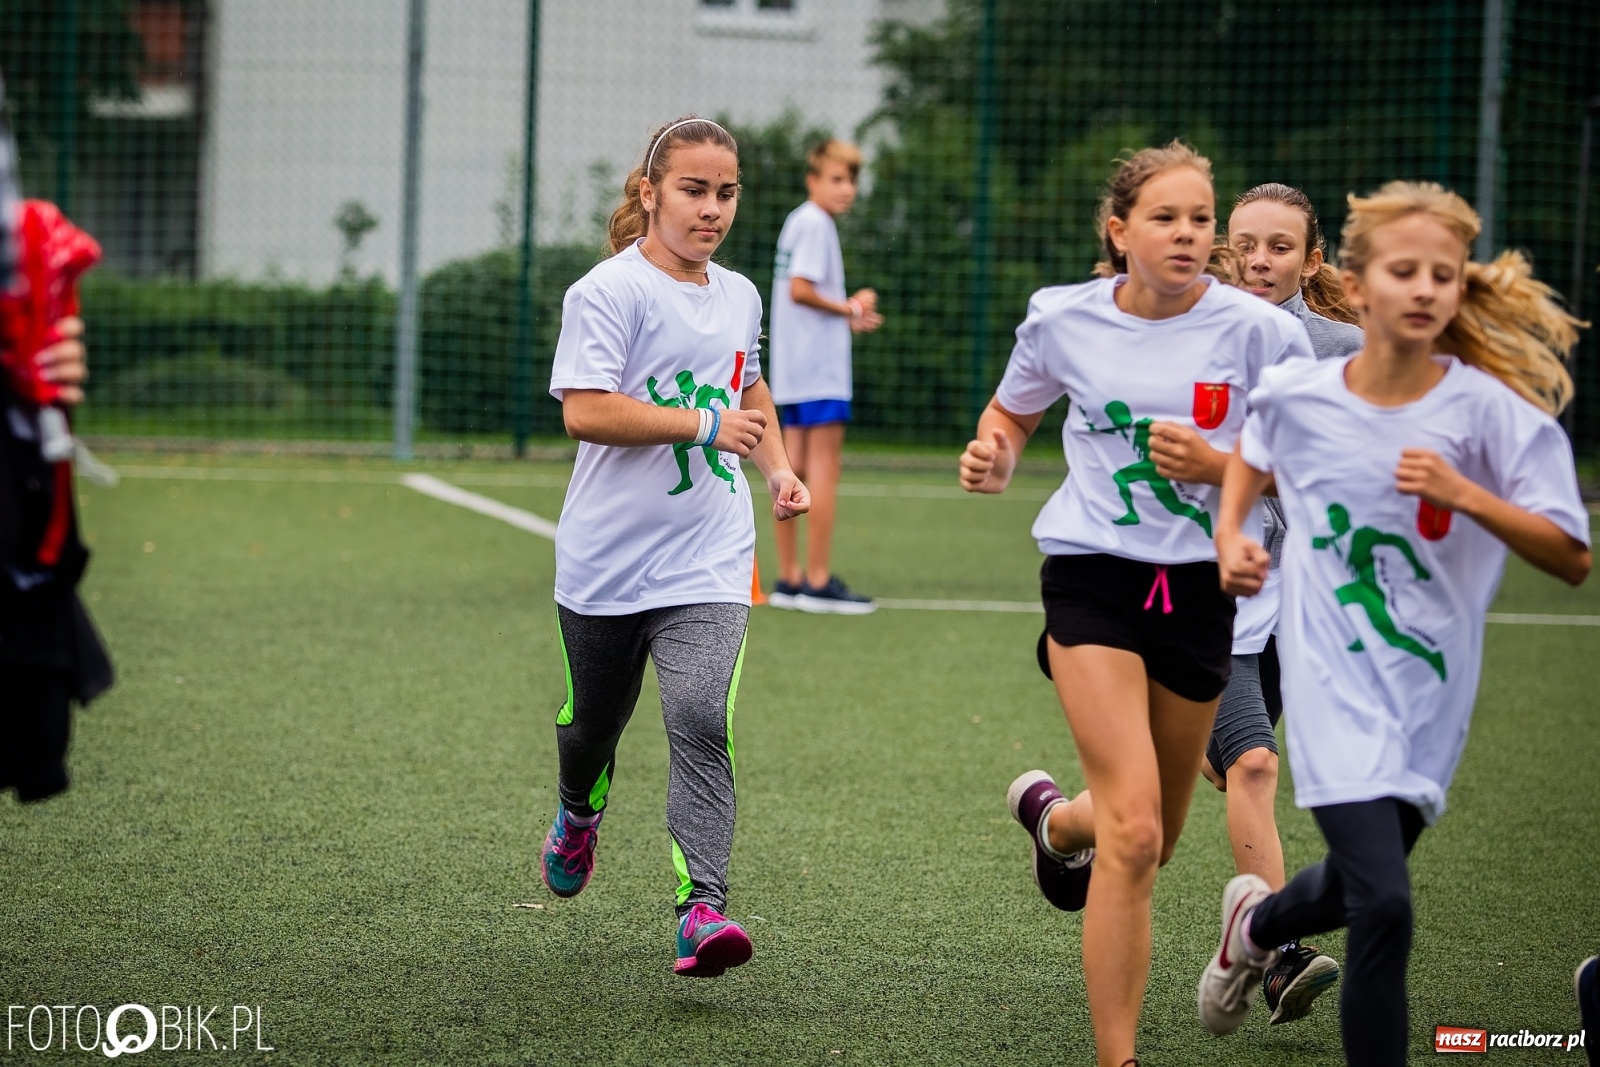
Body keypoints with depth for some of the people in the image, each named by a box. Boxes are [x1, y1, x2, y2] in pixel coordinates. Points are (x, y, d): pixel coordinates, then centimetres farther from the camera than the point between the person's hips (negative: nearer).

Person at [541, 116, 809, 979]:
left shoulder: (740, 297, 11)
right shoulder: (609, 291, -11)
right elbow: (584, 411, -21)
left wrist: (776, 467, 16)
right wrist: (702, 423, -23)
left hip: (707, 563, 3)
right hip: (607, 557, -3)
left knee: (701, 721, -17)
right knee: (593, 719, 17)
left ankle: (702, 909, -23)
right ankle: (579, 816, 51)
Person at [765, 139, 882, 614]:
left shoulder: (799, 221, 17)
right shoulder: (815, 223, -11)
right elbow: (800, 289, -20)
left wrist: (848, 319, 10)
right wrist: (849, 309, -8)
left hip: (792, 371, 9)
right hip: (820, 368, -9)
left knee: (794, 468, 9)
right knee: (824, 466, -8)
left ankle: (790, 579, 12)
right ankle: (818, 581, -9)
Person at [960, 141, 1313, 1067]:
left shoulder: (1259, 331, -8)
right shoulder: (1064, 319, -3)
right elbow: (1013, 411, 17)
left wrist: (1218, 466, -19)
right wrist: (996, 458, -5)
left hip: (1201, 585, 2)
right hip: (1094, 575, -2)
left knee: (1154, 839, 16)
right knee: (1133, 830, -18)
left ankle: (1053, 817, 53)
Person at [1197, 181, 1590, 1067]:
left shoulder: (1490, 411, -12)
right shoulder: (1295, 395, -6)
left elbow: (1571, 560, -13)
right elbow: (1254, 451, 20)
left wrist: (1466, 495, -26)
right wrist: (1232, 536, 3)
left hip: (1431, 694, 2)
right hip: (1337, 684, -2)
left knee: (1358, 887, 20)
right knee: (1384, 905, -18)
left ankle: (1257, 920, 55)